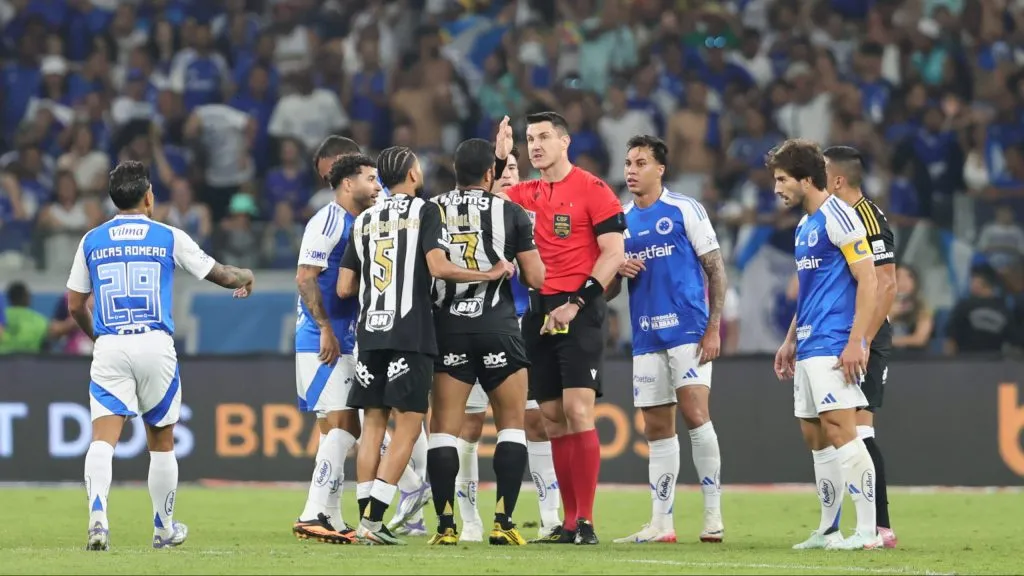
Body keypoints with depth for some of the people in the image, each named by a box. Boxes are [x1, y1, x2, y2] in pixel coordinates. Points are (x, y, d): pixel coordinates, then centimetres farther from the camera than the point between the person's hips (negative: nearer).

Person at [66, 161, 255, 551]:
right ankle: (164, 527, 26)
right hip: (155, 345, 0)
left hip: (109, 347, 0)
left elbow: (75, 305, 14)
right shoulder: (169, 238, 5)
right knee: (161, 441, 14)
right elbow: (221, 275, 15)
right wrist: (245, 278, 39)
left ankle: (97, 515, -30)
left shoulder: (92, 241, 9)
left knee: (103, 437, -8)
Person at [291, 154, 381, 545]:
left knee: (344, 429, 10)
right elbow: (305, 278, -17)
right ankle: (313, 516, -16)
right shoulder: (329, 221, -11)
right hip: (321, 341, -10)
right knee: (341, 427, -14)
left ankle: (330, 518, 14)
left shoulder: (359, 225, 18)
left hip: (343, 343, 10)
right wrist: (326, 330, -20)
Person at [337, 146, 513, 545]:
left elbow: (345, 288, 12)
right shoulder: (425, 211, -1)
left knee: (374, 425, 8)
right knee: (408, 426, -3)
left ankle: (366, 518, 4)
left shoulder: (364, 220, 14)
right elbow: (438, 267, -14)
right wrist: (491, 274, -4)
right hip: (409, 335, -5)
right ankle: (373, 519, -12)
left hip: (370, 332, 5)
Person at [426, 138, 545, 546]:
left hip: (448, 327, 1)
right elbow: (536, 278, -1)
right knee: (511, 424, 9)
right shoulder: (510, 213, -1)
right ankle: (503, 521, 0)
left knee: (445, 427, 4)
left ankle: (445, 525, -4)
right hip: (498, 328, -1)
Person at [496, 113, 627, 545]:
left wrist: (576, 303, -15)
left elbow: (614, 253, -9)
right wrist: (499, 158, 6)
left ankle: (586, 521, -13)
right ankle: (569, 521, 9)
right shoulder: (525, 194, 15)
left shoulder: (592, 189, -5)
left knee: (577, 410, -13)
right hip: (539, 311, 7)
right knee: (552, 417, 5)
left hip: (579, 312, -7)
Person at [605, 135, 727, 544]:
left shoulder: (684, 210, -2)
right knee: (657, 429, 6)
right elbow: (606, 292, 18)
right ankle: (660, 523, 9)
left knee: (694, 414, -15)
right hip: (646, 337, 6)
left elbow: (715, 268, -3)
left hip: (688, 328, -6)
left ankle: (713, 517, -9)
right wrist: (617, 273, -6)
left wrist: (714, 328, -11)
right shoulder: (621, 221, 13)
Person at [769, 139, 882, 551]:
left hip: (833, 345, -10)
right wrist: (790, 341, 24)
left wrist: (856, 342, -20)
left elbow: (868, 280, -15)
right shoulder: (804, 226, 18)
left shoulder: (837, 216, -10)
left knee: (839, 429, -13)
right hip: (808, 347, 10)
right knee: (814, 437, 10)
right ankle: (828, 530, 15)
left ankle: (868, 530, -13)